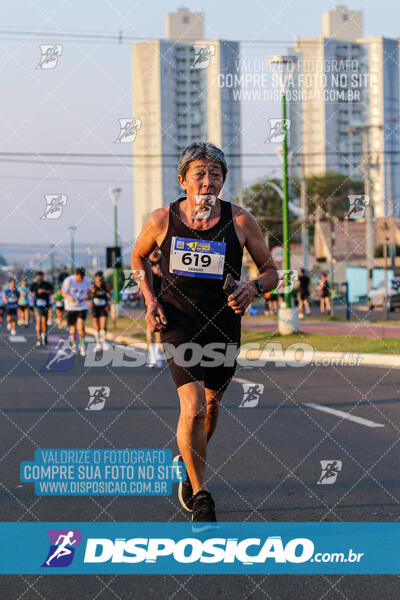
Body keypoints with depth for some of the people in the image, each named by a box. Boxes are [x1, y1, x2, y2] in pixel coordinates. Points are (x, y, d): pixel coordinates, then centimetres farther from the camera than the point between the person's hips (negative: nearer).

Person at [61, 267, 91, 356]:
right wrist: (69, 297, -25)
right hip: (71, 307, -1)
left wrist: (87, 296, -9)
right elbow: (64, 293, -5)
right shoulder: (68, 280, -12)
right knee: (73, 328, 4)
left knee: (81, 326, -17)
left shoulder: (87, 280, -4)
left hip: (82, 306, 1)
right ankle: (74, 345, 25)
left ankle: (82, 344, 0)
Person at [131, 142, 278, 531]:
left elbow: (270, 271, 3)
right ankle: (200, 499, -7)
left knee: (211, 403, 18)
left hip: (223, 322, 2)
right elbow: (138, 256, 14)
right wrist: (150, 301, 1)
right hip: (177, 320, -2)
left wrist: (253, 287, -19)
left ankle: (190, 462, 49)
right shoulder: (161, 220, -7)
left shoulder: (240, 221, -7)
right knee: (193, 405, -19)